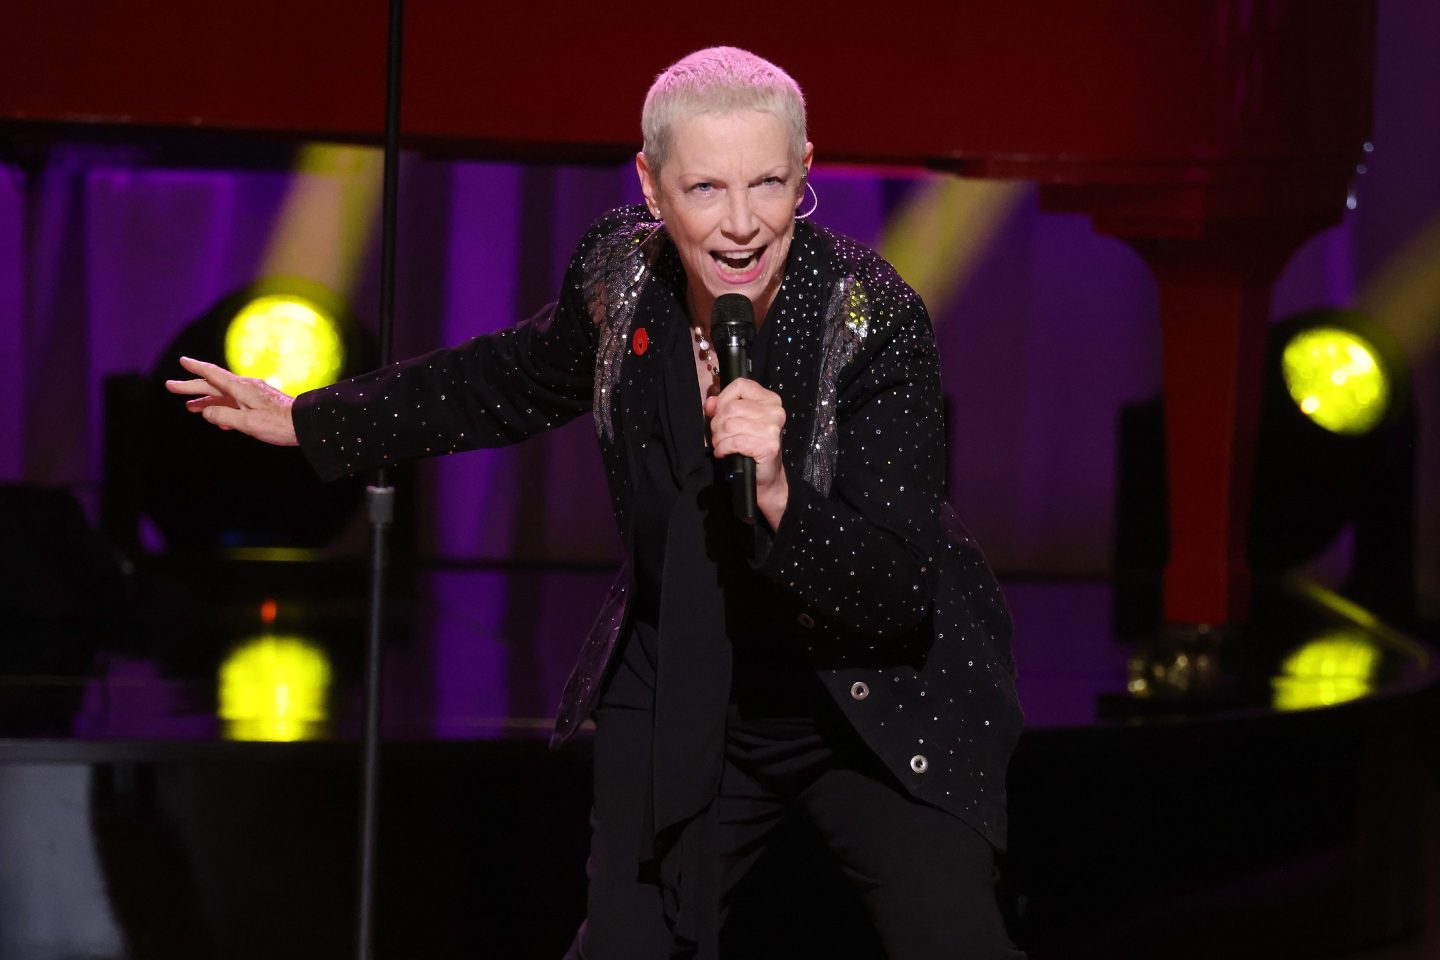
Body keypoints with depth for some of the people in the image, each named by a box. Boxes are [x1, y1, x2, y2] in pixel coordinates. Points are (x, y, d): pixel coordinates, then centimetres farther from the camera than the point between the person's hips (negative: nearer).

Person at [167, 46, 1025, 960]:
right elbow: (514, 383, 11)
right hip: (683, 696, 4)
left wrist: (777, 496, -45)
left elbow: (895, 596, -28)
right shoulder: (622, 276, -13)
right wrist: (305, 421, 16)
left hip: (880, 704, -4)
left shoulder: (875, 322, -25)